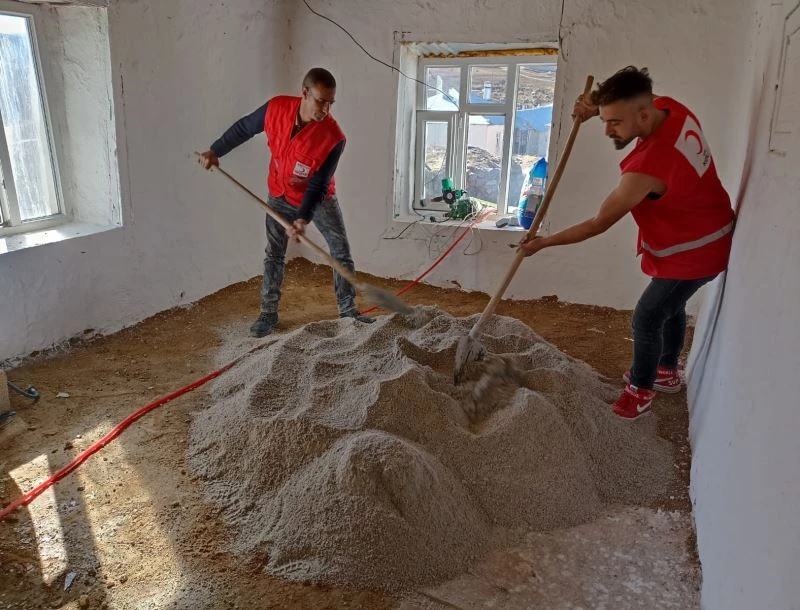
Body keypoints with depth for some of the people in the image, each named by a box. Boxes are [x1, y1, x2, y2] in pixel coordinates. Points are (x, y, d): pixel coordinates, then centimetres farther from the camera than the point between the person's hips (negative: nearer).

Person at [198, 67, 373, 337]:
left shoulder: (333, 137, -31)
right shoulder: (276, 108, -23)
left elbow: (318, 185, -26)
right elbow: (243, 129, -3)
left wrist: (303, 218, -37)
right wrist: (215, 151, 0)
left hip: (319, 199, -2)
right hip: (281, 196, 2)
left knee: (342, 252, -1)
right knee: (274, 255, 5)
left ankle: (347, 310, 13)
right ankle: (268, 313, 17)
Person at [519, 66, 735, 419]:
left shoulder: (647, 168, -38)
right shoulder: (671, 108, -14)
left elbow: (598, 224, -27)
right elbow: (629, 100, 12)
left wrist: (543, 243, -17)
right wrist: (596, 106, -10)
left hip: (692, 252, -9)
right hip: (707, 236, 9)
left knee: (646, 319, 2)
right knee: (670, 306, 24)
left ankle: (640, 391, 24)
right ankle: (667, 372, 44)